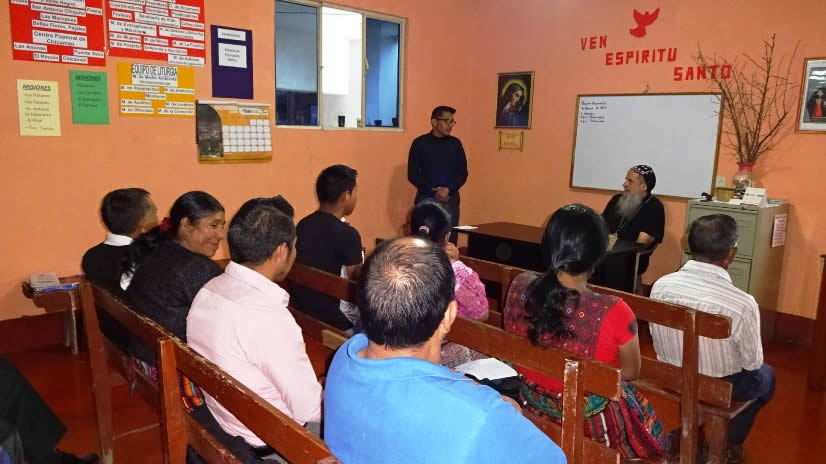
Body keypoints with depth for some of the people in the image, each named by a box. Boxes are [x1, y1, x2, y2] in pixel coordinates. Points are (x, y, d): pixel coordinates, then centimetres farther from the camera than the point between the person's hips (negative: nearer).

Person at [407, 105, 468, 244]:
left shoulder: (455, 143, 7)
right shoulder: (420, 143, -1)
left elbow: (463, 173, 6)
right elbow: (412, 174, -3)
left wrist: (448, 189, -12)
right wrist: (433, 191, -12)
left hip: (450, 199, 2)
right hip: (426, 198, -2)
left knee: (450, 241, 0)